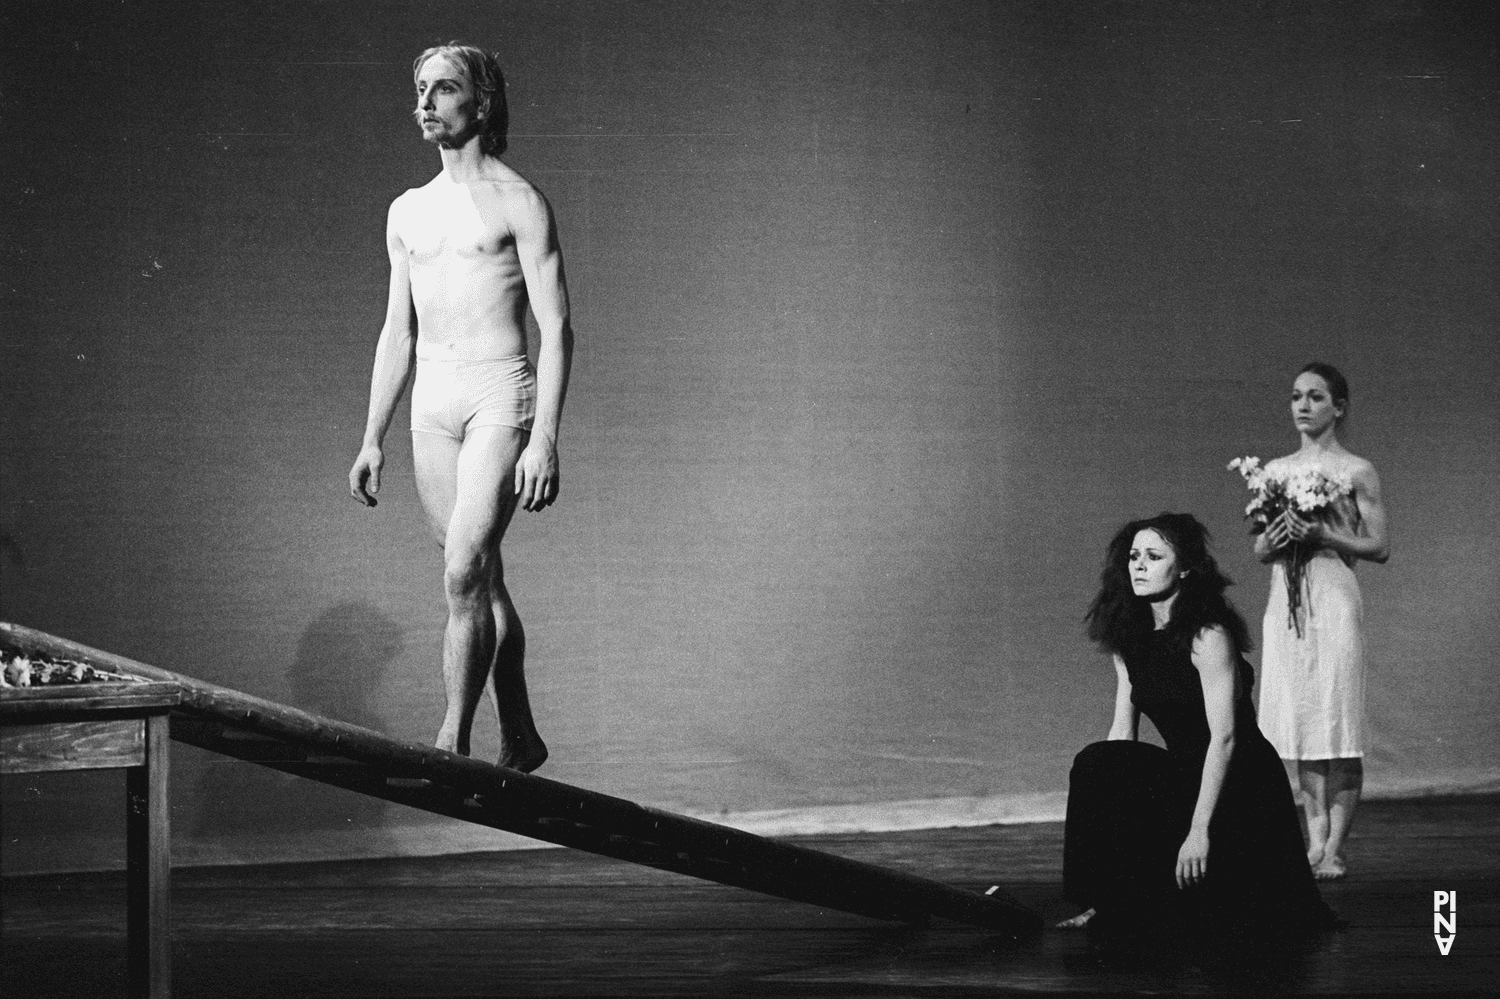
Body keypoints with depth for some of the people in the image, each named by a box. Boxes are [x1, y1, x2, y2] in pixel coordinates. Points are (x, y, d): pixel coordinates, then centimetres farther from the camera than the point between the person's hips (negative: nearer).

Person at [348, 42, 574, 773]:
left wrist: (545, 439, -17)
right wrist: (373, 440, 14)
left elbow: (556, 330, -8)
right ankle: (519, 739, 21)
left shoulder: (519, 202, -3)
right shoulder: (409, 211, 15)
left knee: (463, 574, -17)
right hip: (431, 406, 6)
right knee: (481, 582, 10)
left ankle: (451, 742, -14)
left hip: (501, 398, -6)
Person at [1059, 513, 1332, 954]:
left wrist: (1199, 830, -28)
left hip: (1240, 787, -7)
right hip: (1185, 777, 7)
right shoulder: (1129, 640, 5)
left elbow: (1224, 738, -22)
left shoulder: (1208, 636, -17)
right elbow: (1122, 734, 4)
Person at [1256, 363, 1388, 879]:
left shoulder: (1357, 472, 1)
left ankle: (1333, 848, -5)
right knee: (1295, 722, 2)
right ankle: (1315, 839, 8)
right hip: (1284, 601, 5)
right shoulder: (1274, 470, 14)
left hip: (1333, 599, -5)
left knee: (1337, 721, -7)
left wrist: (1323, 536, -14)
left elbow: (1379, 547, -2)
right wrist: (1273, 541, -7)